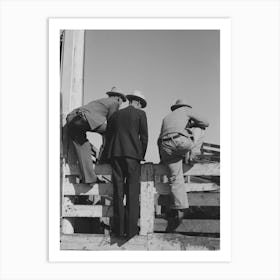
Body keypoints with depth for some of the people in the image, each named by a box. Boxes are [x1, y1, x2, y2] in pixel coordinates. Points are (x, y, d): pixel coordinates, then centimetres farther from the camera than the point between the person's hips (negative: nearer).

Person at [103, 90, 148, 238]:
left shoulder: (115, 114, 17)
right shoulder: (140, 114, 6)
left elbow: (108, 136, 16)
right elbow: (144, 137, 2)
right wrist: (142, 155, 11)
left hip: (115, 154, 4)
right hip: (132, 154, -3)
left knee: (118, 192, 4)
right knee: (132, 192, -1)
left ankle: (119, 228, 6)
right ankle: (131, 229, -3)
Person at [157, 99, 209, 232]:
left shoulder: (166, 118, 36)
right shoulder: (186, 110, 23)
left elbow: (159, 140, 32)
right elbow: (205, 123, 21)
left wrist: (162, 158, 35)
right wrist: (192, 124, 39)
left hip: (166, 146, 4)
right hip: (182, 141, -4)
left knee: (175, 179, 5)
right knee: (199, 130, 25)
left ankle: (178, 211, -3)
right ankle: (191, 154, 10)